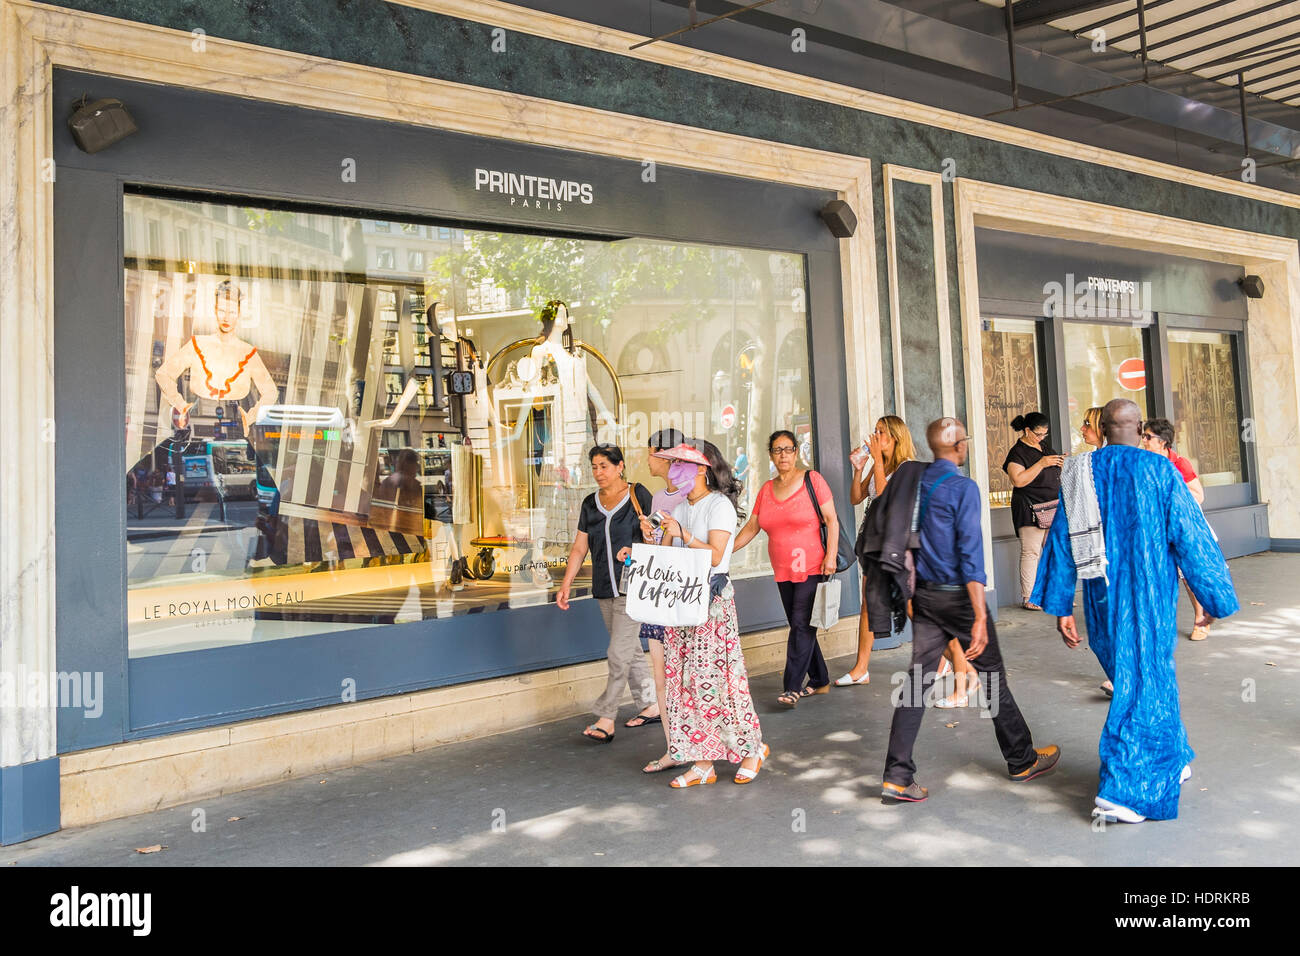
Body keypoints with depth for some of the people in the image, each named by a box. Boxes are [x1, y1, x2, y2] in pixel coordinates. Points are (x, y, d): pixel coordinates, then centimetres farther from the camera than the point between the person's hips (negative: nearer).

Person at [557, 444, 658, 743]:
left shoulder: (639, 496, -4)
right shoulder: (590, 503, 11)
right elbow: (579, 547, 12)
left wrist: (634, 550, -21)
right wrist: (566, 584, 5)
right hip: (604, 589, 6)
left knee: (619, 653, -9)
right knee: (630, 651, 13)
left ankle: (606, 718, -4)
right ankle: (651, 705, 25)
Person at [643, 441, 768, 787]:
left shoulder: (719, 504, -7)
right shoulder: (679, 507, 15)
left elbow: (715, 554, -15)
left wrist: (683, 534, -20)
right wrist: (652, 536, -3)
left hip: (713, 598, -7)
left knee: (716, 678, -5)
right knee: (684, 679, 4)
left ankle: (752, 749, 15)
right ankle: (701, 763, 11)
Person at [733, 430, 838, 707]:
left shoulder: (812, 480, -3)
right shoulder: (766, 489, 11)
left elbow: (831, 520, -4)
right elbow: (751, 528, 13)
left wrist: (830, 556, -14)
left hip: (812, 569, -6)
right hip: (783, 572, 6)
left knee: (801, 625, -11)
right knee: (800, 628, 11)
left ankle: (792, 687, -9)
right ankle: (819, 681, 23)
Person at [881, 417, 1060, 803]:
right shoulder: (962, 487, -14)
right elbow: (970, 553, -19)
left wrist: (907, 596, 20)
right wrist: (980, 617, -20)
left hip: (923, 593, 6)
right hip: (957, 594, -6)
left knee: (918, 679, 4)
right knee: (993, 677, 11)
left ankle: (897, 776, 2)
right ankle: (1022, 761, 28)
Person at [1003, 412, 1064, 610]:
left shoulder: (1045, 447, 16)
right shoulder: (1018, 452, -8)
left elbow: (1054, 474, 28)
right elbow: (1018, 480, -21)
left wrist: (1061, 463, 6)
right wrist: (1041, 463, -20)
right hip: (1030, 510, -8)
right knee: (1031, 552, -8)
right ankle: (1028, 599, -4)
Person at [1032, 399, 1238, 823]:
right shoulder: (1158, 471, -11)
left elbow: (1061, 545, 3)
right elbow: (1192, 540, -8)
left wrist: (1061, 608, 9)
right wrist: (1217, 598, 3)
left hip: (1103, 601, 4)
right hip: (1149, 599, -4)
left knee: (1130, 678, 21)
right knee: (1146, 685, 3)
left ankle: (1173, 762, 41)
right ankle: (1119, 791, 0)